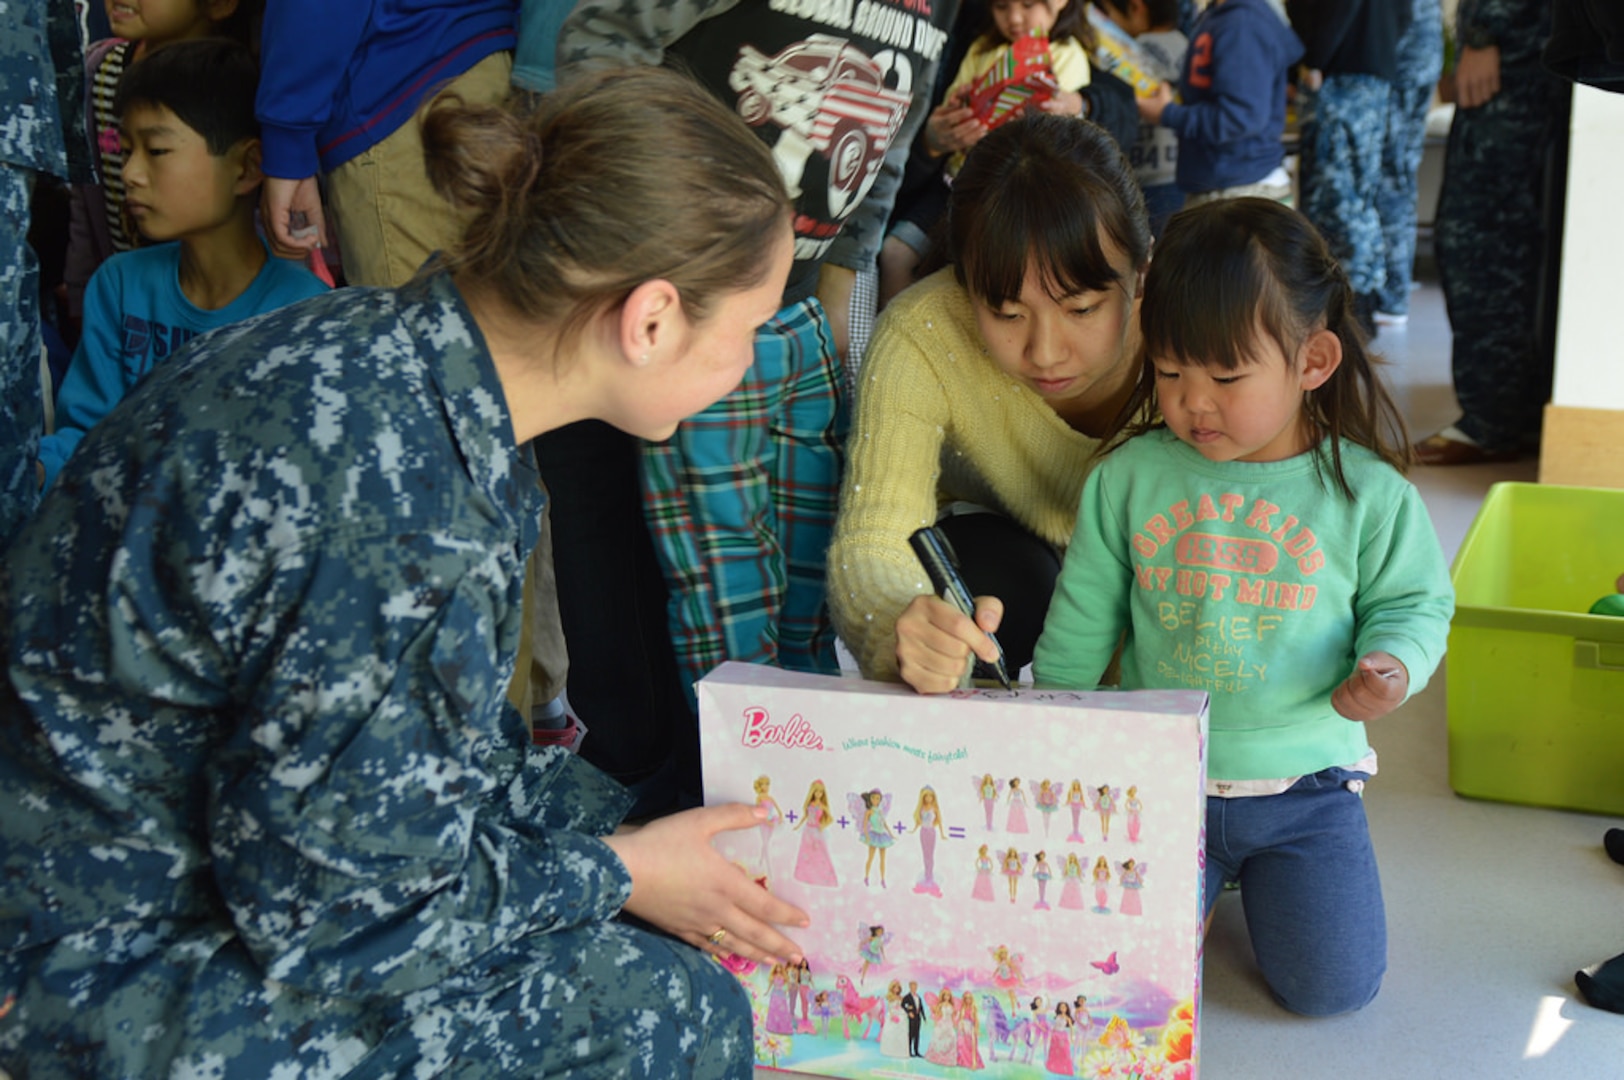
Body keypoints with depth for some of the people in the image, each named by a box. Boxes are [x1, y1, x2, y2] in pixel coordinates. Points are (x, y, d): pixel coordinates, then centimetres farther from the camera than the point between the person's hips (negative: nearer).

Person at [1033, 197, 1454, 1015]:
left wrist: (1388, 665, -18)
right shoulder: (1127, 479, -4)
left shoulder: (1367, 491, -8)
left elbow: (1416, 601, 5)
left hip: (1304, 784, -1)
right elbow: (1078, 627, 6)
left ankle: (1259, 874, 24)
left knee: (1332, 985, -7)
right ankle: (1199, 874, 21)